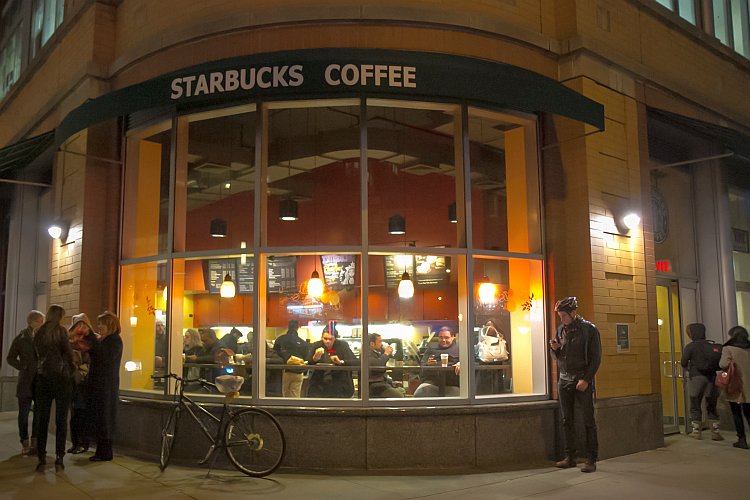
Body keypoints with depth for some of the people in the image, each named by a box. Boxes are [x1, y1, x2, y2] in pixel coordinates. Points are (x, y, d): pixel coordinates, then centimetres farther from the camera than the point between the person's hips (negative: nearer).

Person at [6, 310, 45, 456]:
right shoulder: (21, 338, 0)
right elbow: (11, 358, 4)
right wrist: (23, 367, -7)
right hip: (26, 382, -1)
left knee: (40, 412, 4)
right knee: (24, 413, 4)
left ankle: (35, 442, 15)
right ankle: (25, 443, 14)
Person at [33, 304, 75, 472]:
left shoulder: (39, 333, 7)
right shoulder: (60, 330, -6)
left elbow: (38, 355, 11)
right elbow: (68, 353, -6)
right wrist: (72, 368, 12)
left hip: (42, 378, 4)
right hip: (61, 377, -4)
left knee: (42, 419, 5)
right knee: (61, 420, 2)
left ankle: (41, 459, 4)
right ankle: (59, 458, 0)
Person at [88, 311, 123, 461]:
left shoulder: (115, 340, -10)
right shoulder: (102, 340, 17)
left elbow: (106, 358, -23)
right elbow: (95, 358, 20)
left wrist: (96, 343, -17)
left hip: (107, 385, -9)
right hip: (97, 383, 9)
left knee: (104, 417, -6)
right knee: (96, 416, 9)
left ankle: (105, 453, 0)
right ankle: (101, 450, 15)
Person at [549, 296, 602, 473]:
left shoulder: (589, 329, -5)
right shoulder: (560, 330, 11)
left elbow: (596, 358, -7)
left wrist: (586, 379, -14)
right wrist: (555, 349, -3)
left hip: (582, 380, -5)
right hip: (564, 379, 5)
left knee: (588, 421, -1)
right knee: (567, 421, 7)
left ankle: (591, 460, 4)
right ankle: (570, 457, 15)